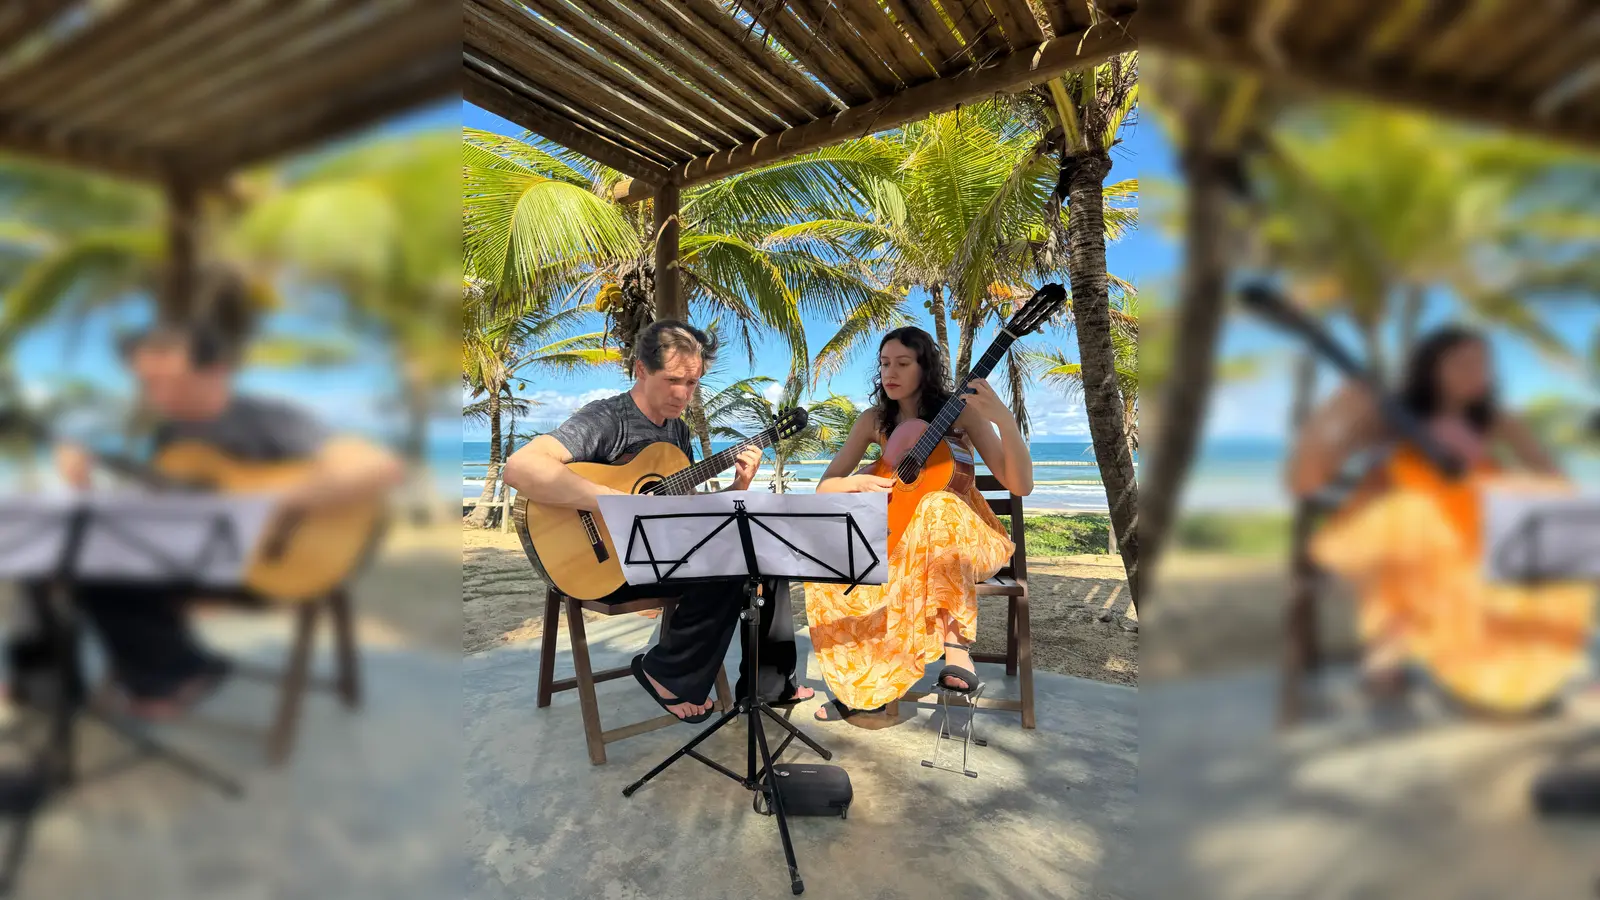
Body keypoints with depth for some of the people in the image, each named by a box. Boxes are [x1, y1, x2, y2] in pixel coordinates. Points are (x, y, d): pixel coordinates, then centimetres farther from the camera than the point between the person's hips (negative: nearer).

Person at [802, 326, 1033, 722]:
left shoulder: (960, 411, -6)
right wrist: (857, 484, -18)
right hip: (899, 532, 4)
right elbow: (824, 487, 5)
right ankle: (863, 684, -9)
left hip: (962, 527, -4)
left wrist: (1004, 420, -29)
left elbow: (1021, 486, -14)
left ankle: (957, 640, -30)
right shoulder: (874, 419, 5)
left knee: (937, 507, -39)